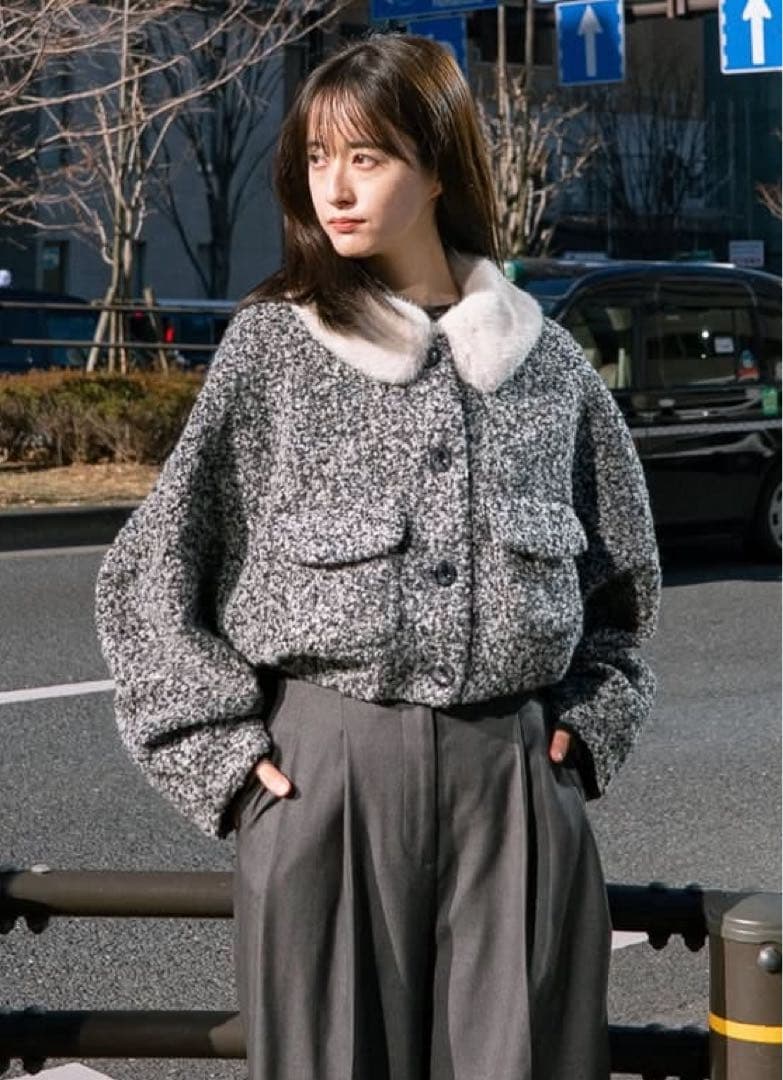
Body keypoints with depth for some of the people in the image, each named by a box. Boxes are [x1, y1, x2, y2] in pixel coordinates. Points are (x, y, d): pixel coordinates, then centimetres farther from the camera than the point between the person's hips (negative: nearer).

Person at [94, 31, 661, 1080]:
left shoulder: (547, 361, 8)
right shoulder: (272, 346, 2)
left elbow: (621, 574, 20)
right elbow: (148, 569, 2)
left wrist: (588, 723, 9)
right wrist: (219, 747, -4)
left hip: (517, 777, 2)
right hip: (325, 769, -1)